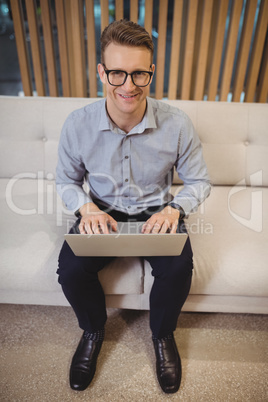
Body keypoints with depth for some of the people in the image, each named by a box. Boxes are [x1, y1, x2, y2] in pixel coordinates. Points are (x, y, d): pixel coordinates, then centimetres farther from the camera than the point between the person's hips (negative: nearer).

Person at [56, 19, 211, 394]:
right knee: (71, 268, -22)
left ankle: (162, 334, 13)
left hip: (155, 212, 0)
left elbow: (199, 182, -3)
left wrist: (175, 209, -23)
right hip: (101, 212, 1)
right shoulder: (78, 124, -12)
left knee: (179, 268, -26)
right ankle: (93, 331, 16)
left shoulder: (177, 124, -14)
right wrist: (86, 208, -19)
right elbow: (66, 181, 2)